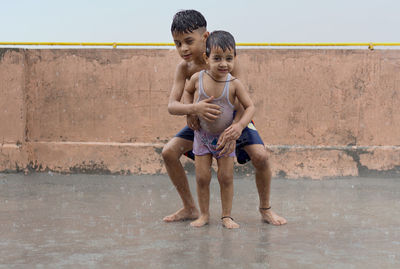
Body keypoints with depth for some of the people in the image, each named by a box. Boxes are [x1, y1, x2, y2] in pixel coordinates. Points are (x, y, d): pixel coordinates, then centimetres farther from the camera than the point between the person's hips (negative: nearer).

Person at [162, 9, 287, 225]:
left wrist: (235, 129, -51)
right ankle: (190, 208, 7)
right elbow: (172, 105, -24)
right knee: (169, 152, -11)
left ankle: (265, 209, 3)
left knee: (260, 156, -24)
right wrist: (193, 109, -47)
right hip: (202, 120, 3)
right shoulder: (184, 68, -17)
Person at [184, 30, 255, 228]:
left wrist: (240, 125, -27)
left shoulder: (234, 84, -19)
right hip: (202, 135, 1)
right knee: (202, 177, 4)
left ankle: (226, 216, 16)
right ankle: (204, 214, 18)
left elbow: (250, 106, -11)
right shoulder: (198, 78, -14)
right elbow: (187, 91, 9)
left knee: (226, 177, 4)